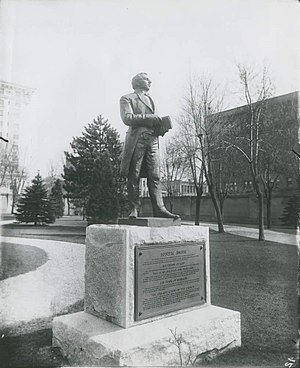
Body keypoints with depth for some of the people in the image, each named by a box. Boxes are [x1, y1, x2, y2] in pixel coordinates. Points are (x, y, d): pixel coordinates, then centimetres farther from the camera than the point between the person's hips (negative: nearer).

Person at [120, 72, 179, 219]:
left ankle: (159, 209, -5)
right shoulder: (127, 99, 9)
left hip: (152, 140, 5)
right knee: (134, 176, -4)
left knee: (154, 176, -3)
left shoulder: (150, 100, 29)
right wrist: (149, 118, -11)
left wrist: (160, 126, 7)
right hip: (136, 140, -5)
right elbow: (127, 118, -8)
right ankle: (134, 208, 3)